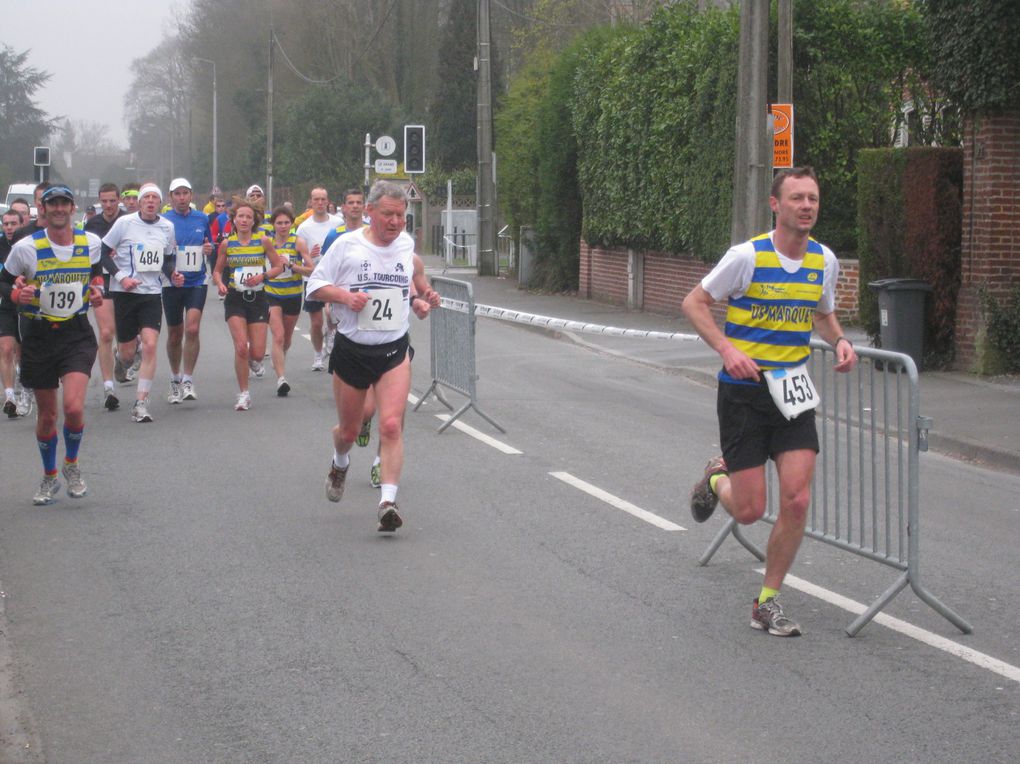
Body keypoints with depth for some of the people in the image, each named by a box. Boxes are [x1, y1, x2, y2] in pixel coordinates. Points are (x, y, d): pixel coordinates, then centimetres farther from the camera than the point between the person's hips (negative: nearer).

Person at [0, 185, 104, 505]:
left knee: (74, 407, -18)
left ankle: (72, 464, 11)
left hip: (77, 334, 0)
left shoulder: (91, 242, -1)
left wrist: (97, 288, -1)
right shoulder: (26, 247, -8)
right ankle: (49, 477, 31)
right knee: (47, 414, 8)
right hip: (38, 335, 0)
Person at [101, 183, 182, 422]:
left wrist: (173, 275, -2)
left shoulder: (167, 227, 5)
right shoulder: (124, 223, -5)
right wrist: (120, 277, -12)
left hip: (152, 294, 2)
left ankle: (141, 403, -10)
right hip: (124, 293, -2)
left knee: (150, 345, -15)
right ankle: (120, 358, 45)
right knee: (128, 352, 4)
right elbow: (103, 252, -2)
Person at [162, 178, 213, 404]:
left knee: (192, 329, -16)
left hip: (197, 282, 1)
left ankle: (188, 381, -8)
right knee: (174, 335, 9)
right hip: (172, 283, -1)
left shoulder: (202, 219, 6)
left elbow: (210, 245, 20)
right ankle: (175, 379, 28)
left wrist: (209, 249, -3)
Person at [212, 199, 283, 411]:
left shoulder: (263, 241, -2)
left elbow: (278, 267, 3)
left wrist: (262, 276, -14)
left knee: (257, 353, -2)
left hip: (257, 298, 0)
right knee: (241, 347, -14)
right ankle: (243, 394, 1)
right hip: (235, 299, 0)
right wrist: (220, 284, -11)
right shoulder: (227, 244, 0)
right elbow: (217, 270, 10)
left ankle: (253, 361, 39)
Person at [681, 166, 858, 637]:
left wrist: (840, 342, -2)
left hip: (792, 393, 4)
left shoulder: (824, 260, 2)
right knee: (749, 511, -4)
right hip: (744, 392, -4)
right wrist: (727, 349, -19)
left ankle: (768, 603, 8)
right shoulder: (748, 256, -14)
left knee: (797, 500, -9)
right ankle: (718, 480, 35)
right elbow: (694, 303, -5)